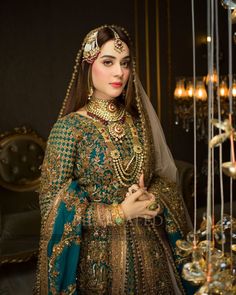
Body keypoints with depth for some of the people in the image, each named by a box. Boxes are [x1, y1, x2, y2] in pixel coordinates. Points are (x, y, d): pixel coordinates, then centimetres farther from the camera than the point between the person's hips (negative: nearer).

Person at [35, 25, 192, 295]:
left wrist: (151, 198, -12)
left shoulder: (138, 121, 2)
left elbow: (163, 175, 10)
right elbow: (53, 202, -13)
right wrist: (119, 213, -17)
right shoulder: (69, 127, -12)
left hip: (150, 249, 5)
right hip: (101, 253, -4)